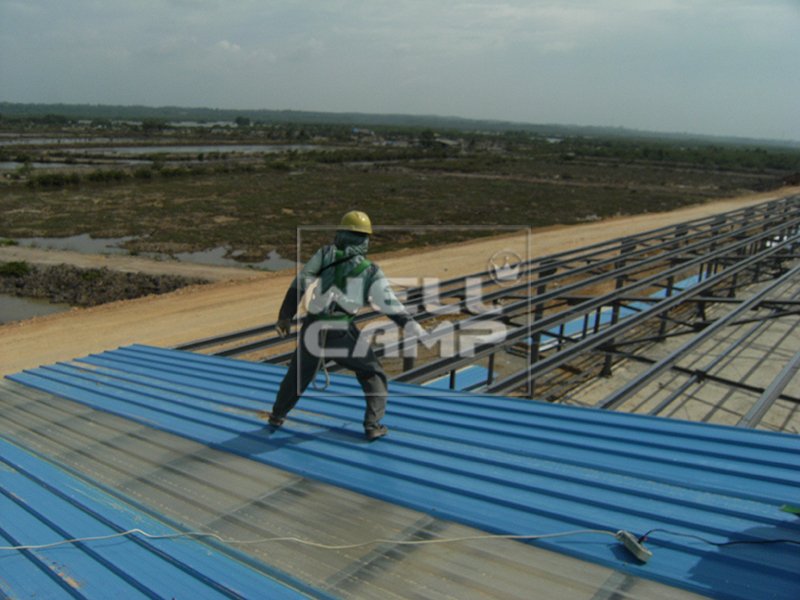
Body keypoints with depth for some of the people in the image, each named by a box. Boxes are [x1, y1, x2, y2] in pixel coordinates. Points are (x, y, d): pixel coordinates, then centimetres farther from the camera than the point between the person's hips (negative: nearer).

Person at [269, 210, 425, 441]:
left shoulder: (325, 254, 6)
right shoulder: (371, 271, 3)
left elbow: (298, 285, 5)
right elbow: (391, 305, 0)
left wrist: (285, 316, 13)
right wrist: (417, 330, 7)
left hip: (313, 328, 2)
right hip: (342, 332, -2)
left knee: (298, 373, 24)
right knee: (373, 374, 17)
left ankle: (277, 416, 41)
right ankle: (373, 425, 11)